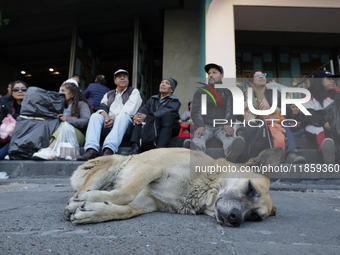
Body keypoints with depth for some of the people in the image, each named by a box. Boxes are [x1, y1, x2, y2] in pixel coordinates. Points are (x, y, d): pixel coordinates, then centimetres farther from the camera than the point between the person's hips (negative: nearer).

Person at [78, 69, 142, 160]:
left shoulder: (134, 92, 17)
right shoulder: (108, 94, 30)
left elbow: (130, 109, -1)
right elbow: (102, 107, 11)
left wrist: (114, 118, -16)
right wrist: (105, 115, -14)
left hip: (126, 122, -3)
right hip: (108, 122, 4)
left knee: (122, 117, -36)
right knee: (95, 116, -24)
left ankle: (109, 150, -55)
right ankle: (91, 150, -42)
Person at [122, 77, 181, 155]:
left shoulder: (174, 101, 5)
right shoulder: (153, 99, 22)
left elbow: (166, 112, -16)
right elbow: (145, 107, 2)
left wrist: (147, 116, -30)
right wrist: (138, 115, -22)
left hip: (170, 129, -4)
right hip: (153, 127, 4)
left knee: (167, 115, -31)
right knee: (139, 118, -16)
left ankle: (161, 149, -46)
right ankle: (135, 147, -34)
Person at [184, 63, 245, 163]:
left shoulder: (227, 92, 19)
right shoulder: (200, 92, 16)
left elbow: (230, 110, 5)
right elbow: (196, 111, 3)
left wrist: (227, 124, -19)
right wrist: (200, 126, -19)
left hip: (221, 127, 1)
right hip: (205, 126, 0)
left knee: (229, 137, -37)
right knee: (197, 141, -37)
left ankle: (231, 155, -70)